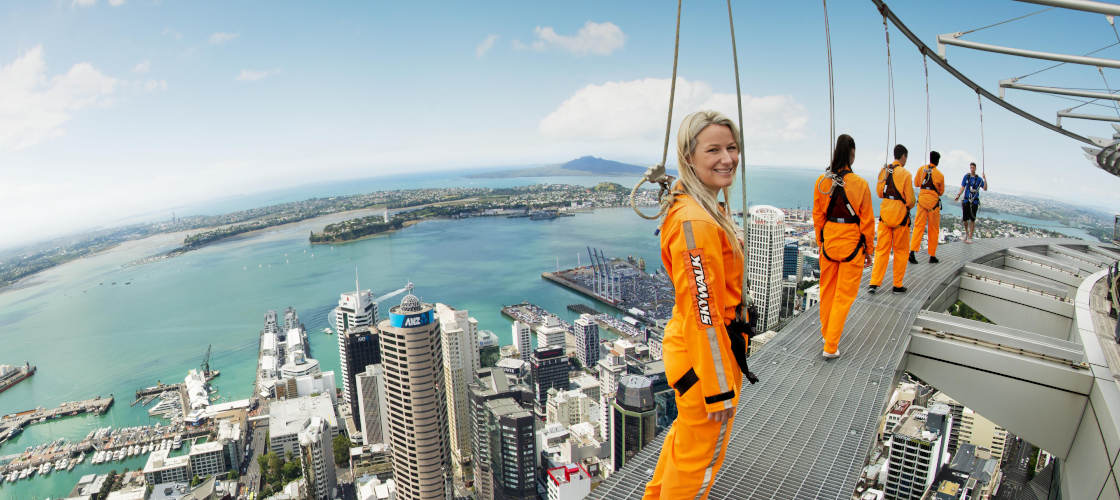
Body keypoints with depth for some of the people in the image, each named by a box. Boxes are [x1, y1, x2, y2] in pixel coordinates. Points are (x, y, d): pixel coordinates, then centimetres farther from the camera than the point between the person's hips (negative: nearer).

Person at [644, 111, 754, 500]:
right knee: (700, 455, 13)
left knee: (687, 431, 30)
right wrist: (719, 388, -19)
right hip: (705, 354, -10)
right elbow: (702, 313, -26)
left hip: (685, 347, 10)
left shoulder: (708, 209, 6)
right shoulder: (696, 222, -27)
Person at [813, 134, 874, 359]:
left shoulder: (821, 182, -5)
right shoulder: (860, 184, -13)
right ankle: (830, 346, 8)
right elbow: (867, 220, -6)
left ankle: (826, 333, 36)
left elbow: (817, 216, 3)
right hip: (852, 243, -3)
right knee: (844, 295, 5)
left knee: (827, 289, 19)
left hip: (828, 241, 3)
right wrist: (868, 250, 6)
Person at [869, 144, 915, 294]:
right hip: (900, 215, -4)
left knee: (882, 249, 9)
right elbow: (910, 199, -10)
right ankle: (897, 285, 17)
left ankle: (874, 283, 5)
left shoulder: (883, 171, 3)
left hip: (884, 213, 4)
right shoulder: (905, 174, -13)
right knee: (900, 251, 9)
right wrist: (909, 206, 10)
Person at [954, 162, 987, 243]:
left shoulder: (979, 179, 2)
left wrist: (985, 179, -16)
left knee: (972, 219, -3)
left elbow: (985, 189, -3)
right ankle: (966, 232, 26)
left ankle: (970, 237, 1)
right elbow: (962, 188, 6)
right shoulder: (966, 176, 5)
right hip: (966, 200, 1)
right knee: (965, 219, 0)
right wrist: (958, 195, -9)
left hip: (974, 201, -1)